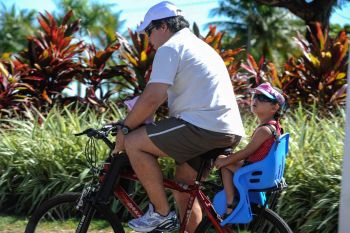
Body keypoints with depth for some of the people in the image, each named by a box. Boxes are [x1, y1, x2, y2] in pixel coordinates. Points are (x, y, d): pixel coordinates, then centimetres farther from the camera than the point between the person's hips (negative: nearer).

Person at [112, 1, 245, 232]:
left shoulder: (170, 47, -4)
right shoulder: (199, 46, 28)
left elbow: (152, 98, -14)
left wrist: (125, 128, -1)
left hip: (204, 126, -10)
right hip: (230, 131, 10)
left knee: (134, 143, -6)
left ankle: (162, 213, -3)